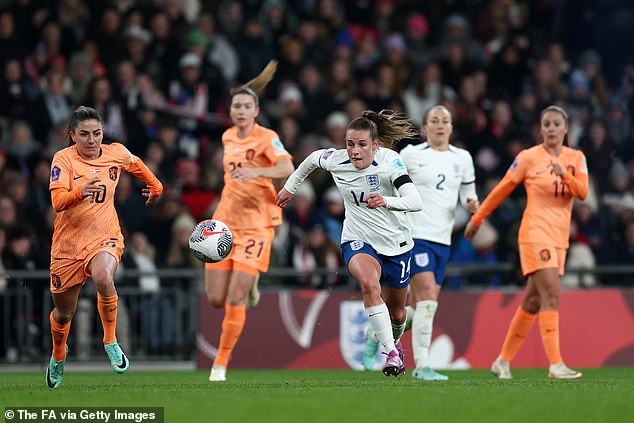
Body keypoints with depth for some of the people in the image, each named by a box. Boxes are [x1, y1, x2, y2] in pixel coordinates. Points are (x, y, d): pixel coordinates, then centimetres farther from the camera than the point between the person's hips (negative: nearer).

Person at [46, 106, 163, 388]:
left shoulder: (116, 153, -3)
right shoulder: (64, 159, -12)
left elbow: (136, 165, 22)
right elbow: (58, 202, -24)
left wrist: (155, 186, 36)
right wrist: (80, 192, -43)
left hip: (105, 237, 0)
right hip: (68, 244, 0)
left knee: (103, 277, -35)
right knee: (64, 313, 13)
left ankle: (111, 341, -15)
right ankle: (58, 355, 47)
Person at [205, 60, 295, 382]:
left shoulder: (267, 138, -11)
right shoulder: (228, 137, 9)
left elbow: (287, 168, -29)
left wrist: (256, 172, -44)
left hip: (256, 224, -6)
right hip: (226, 220, 6)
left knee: (234, 300, -12)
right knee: (216, 300, 2)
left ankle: (221, 363, -1)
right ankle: (248, 282, 35)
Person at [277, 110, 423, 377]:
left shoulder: (389, 161, -22)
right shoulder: (336, 160, -12)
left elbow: (415, 202, -35)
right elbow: (313, 158, 14)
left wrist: (386, 201, -53)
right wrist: (290, 186, 23)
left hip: (396, 244, 0)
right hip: (358, 242, 0)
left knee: (396, 312, 16)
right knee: (369, 284, -34)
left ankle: (395, 343, 52)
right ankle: (391, 353, -34)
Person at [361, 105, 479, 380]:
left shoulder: (462, 158, 12)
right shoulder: (411, 154, -1)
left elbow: (468, 192, 19)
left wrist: (471, 203, -3)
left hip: (442, 240, 6)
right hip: (415, 234, -6)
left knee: (419, 305, 6)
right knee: (428, 297, -18)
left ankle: (375, 334, 30)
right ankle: (421, 366, -16)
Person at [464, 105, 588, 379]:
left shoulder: (576, 158, 9)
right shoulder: (529, 157, -3)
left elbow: (583, 193, -3)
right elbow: (502, 190, 4)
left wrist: (565, 174, -21)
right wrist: (477, 219, 10)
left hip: (559, 238, 5)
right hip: (535, 232, -5)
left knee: (532, 302, 9)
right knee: (551, 293, -19)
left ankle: (503, 361, 20)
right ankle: (555, 364, -25)